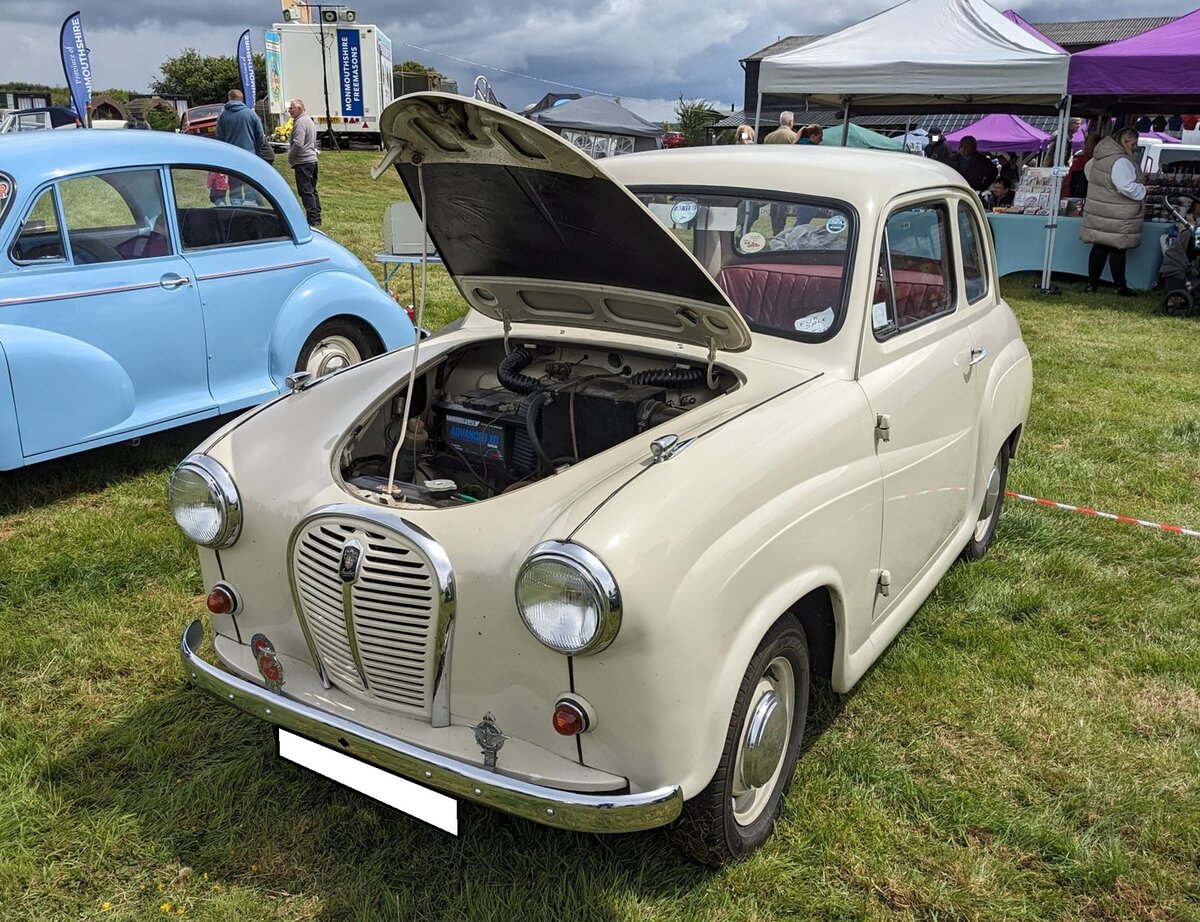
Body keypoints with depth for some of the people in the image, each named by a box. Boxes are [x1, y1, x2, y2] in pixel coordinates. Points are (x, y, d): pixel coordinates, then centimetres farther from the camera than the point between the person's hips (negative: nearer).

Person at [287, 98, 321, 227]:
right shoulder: (309, 120, 19)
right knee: (312, 190, 14)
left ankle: (312, 220, -13)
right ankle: (317, 219, 18)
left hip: (303, 162, -10)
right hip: (312, 159, 10)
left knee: (306, 191, -10)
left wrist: (290, 157, -7)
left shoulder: (300, 122, -14)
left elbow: (298, 144, -23)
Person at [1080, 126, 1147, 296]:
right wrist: (1143, 190, -10)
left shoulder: (1099, 156, 9)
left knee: (1099, 247, 12)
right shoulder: (1121, 161, -20)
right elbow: (1127, 187, -27)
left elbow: (1087, 169, 29)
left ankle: (1091, 283, 14)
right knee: (1118, 249, 0)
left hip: (1098, 211, 9)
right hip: (1117, 217, -8)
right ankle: (1120, 286, 8)